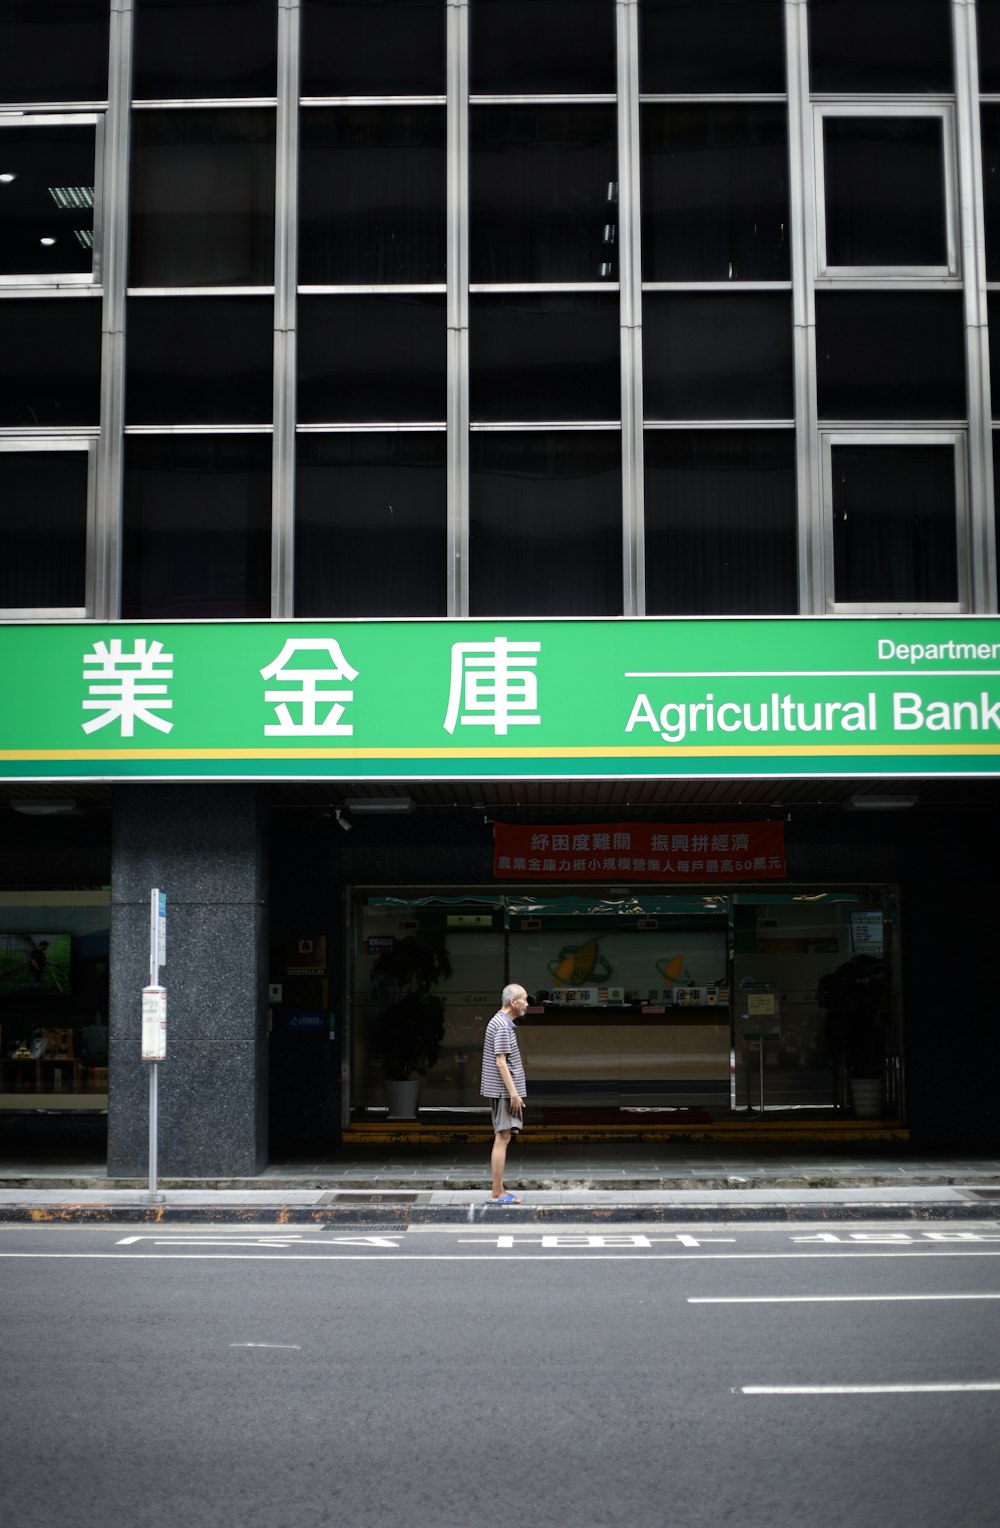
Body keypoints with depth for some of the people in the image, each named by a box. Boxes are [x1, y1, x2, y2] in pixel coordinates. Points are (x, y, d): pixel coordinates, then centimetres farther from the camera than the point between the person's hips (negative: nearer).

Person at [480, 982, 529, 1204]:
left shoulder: (503, 1023, 15)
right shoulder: (502, 1025, -16)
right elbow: (501, 1063, -20)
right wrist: (514, 1093, -19)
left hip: (503, 1091, 10)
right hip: (503, 1090, -10)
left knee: (503, 1138, 11)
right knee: (502, 1138, -8)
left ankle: (498, 1191, 15)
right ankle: (497, 1193, -6)